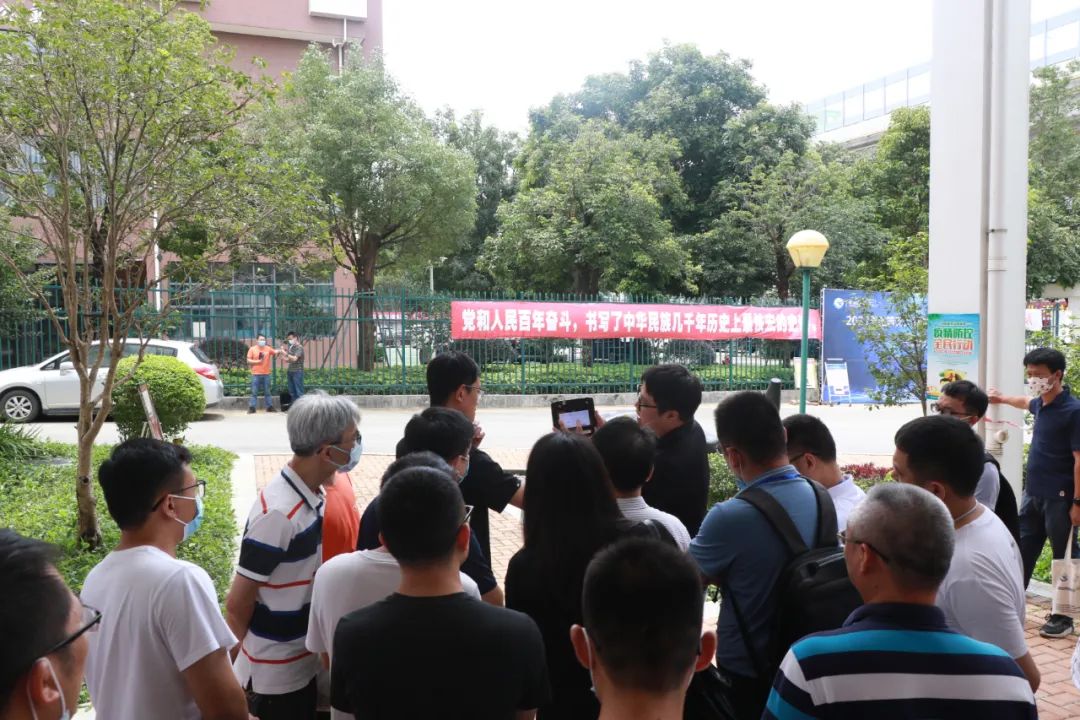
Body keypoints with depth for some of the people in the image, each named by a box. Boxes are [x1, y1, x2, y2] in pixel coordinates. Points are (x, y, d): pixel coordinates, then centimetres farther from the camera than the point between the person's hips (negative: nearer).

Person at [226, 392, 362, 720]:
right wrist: (239, 664, -5)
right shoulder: (278, 512, -27)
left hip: (303, 665, 8)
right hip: (273, 675, -8)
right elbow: (237, 605, -18)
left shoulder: (311, 495, -2)